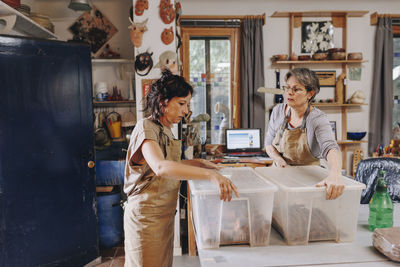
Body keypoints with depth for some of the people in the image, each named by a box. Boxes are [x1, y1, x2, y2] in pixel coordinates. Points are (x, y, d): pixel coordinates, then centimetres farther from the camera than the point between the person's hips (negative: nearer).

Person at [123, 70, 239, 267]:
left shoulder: (166, 130, 9)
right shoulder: (146, 128, -20)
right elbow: (160, 168, -38)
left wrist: (195, 163, 5)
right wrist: (210, 175, -45)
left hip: (164, 214, 8)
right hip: (146, 215, -8)